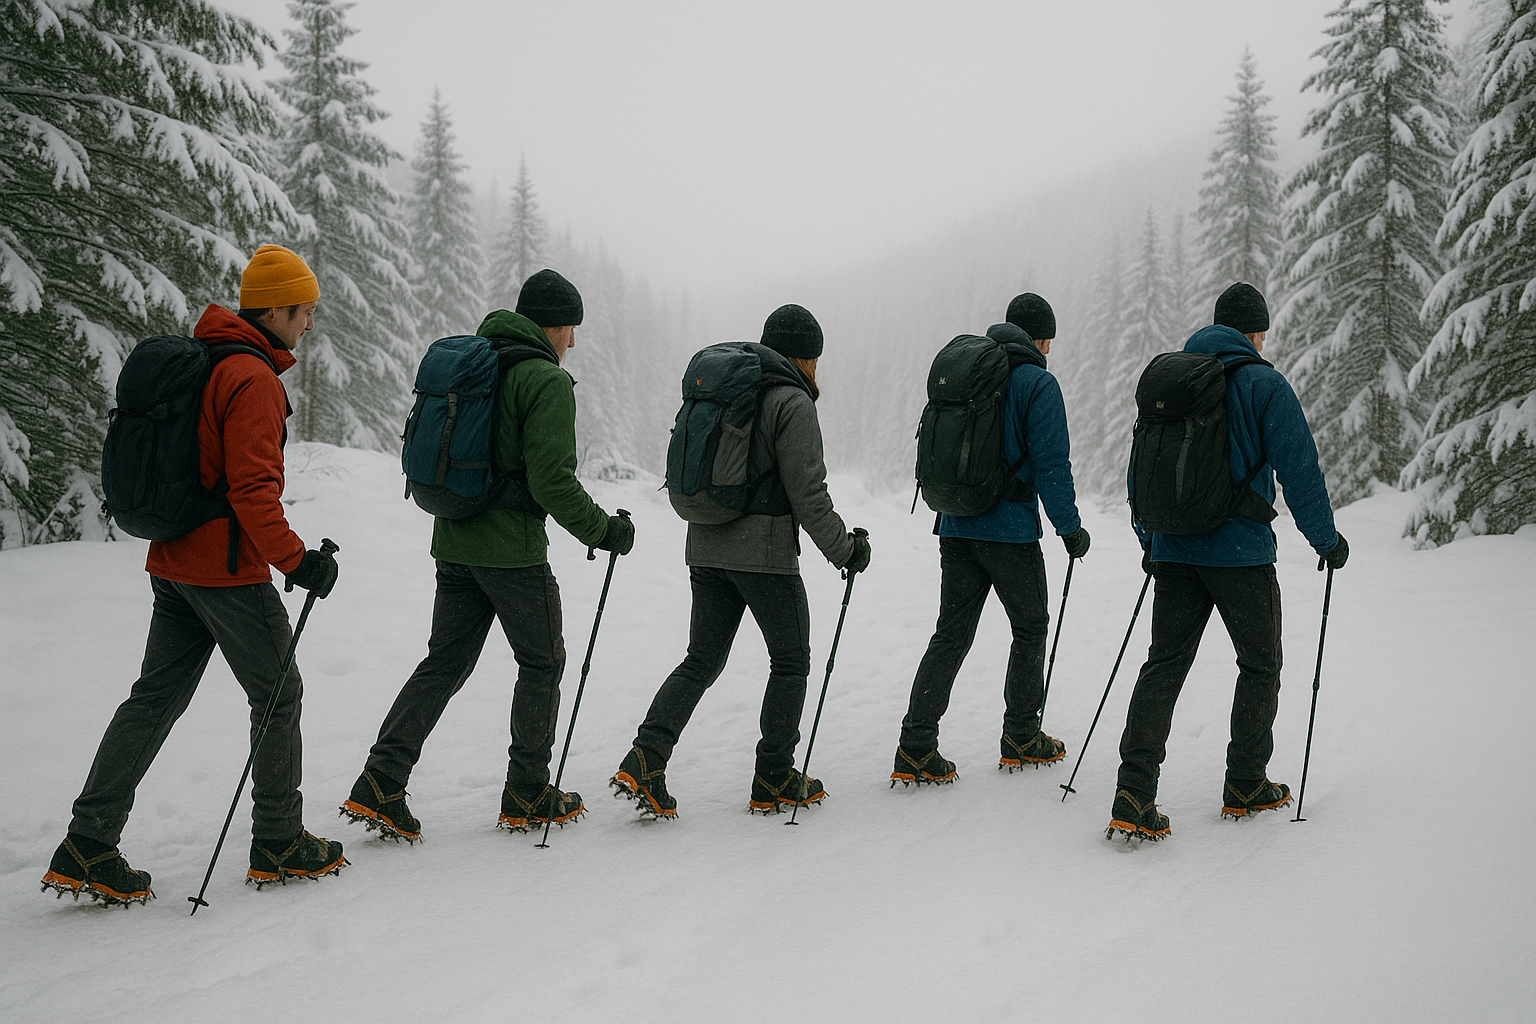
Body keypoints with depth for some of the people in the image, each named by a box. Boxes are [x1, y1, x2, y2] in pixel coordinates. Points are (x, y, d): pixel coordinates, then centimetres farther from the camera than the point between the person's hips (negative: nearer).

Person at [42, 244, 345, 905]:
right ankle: (279, 845, 16)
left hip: (172, 564, 9)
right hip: (230, 570, -9)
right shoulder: (253, 379, -17)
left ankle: (87, 848, 8)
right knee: (278, 697, 6)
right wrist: (296, 559, -18)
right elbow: (253, 489, -23)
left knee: (155, 699, 10)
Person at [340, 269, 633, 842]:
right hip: (514, 549, -7)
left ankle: (380, 785, 3)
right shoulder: (547, 381, -13)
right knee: (542, 663, 9)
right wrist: (602, 531, -7)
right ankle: (527, 795, 15)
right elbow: (554, 482, -19)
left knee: (445, 662, 11)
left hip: (453, 543, 7)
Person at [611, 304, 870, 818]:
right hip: (766, 551, -7)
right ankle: (774, 780, 13)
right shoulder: (793, 403, -10)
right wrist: (846, 549, -2)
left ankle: (645, 760, -4)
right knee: (791, 662, 9)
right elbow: (807, 495, -13)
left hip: (705, 546, 7)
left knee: (701, 661, 11)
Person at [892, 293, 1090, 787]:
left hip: (956, 526, 6)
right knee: (1030, 628, 13)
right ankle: (1021, 737, 20)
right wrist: (1070, 528, -3)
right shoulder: (1038, 383, -7)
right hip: (1011, 530, -6)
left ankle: (916, 746, -2)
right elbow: (1051, 464, -12)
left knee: (951, 634, 6)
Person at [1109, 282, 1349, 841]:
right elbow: (1299, 471, -8)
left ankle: (1133, 795, -10)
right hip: (1241, 551, -5)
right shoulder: (1264, 384, -6)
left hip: (1174, 550, 5)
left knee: (1163, 665, 3)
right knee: (1260, 667, 14)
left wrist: (1149, 539, 28)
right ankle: (1246, 786, 21)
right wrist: (1327, 540, 5)